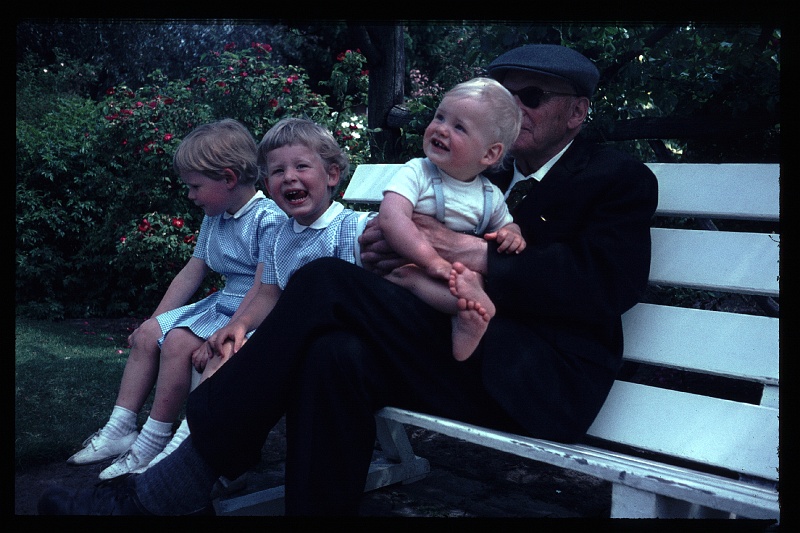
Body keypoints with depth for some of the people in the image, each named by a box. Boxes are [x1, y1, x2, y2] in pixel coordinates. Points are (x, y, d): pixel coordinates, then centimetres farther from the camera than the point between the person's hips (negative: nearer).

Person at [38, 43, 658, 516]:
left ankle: (176, 486, -14)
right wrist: (388, 256, -5)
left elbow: (609, 284, -11)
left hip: (546, 378, -6)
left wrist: (477, 254, -16)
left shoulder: (620, 179, 7)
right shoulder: (485, 177, 24)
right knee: (335, 356, -27)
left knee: (326, 281, -22)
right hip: (464, 352, 6)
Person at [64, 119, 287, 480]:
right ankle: (119, 430, 7)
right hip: (221, 303, 10)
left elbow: (264, 290, -25)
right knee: (147, 335, 3)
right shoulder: (214, 219, 11)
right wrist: (155, 320, 13)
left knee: (179, 341, -25)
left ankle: (153, 443, -12)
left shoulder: (269, 218, -18)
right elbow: (191, 273, 16)